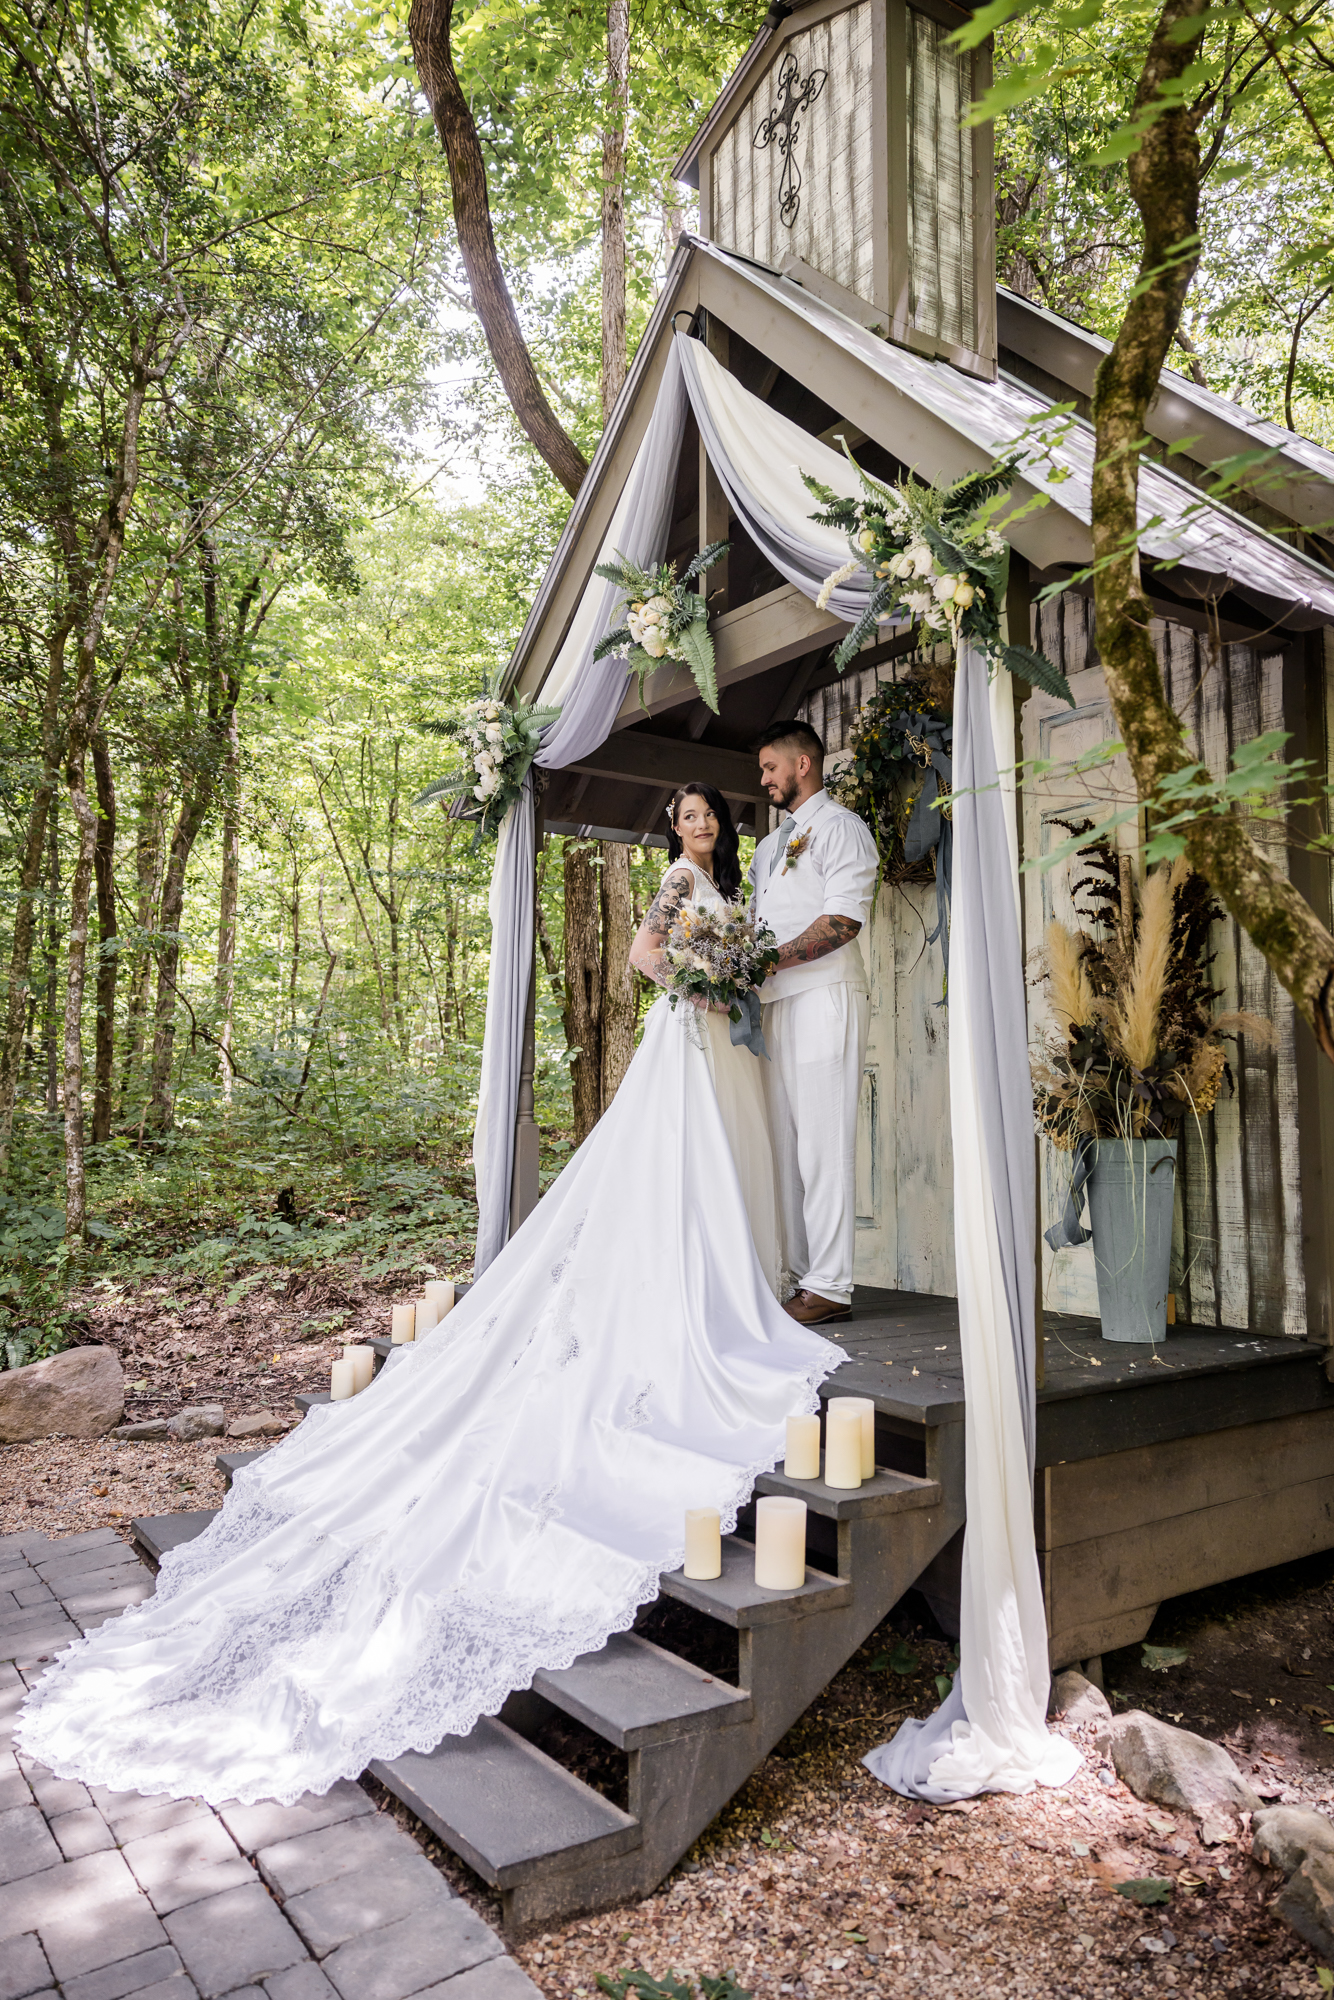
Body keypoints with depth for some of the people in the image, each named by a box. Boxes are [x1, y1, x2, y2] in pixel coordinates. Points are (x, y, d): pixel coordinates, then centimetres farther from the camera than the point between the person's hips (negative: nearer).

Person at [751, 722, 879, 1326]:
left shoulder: (839, 825, 0)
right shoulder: (769, 845, 27)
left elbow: (845, 919, -12)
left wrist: (772, 959, -16)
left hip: (824, 997, -8)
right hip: (777, 1002, 8)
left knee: (823, 1141, -9)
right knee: (785, 1141, 5)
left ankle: (830, 1287, -6)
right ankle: (803, 1273, 9)